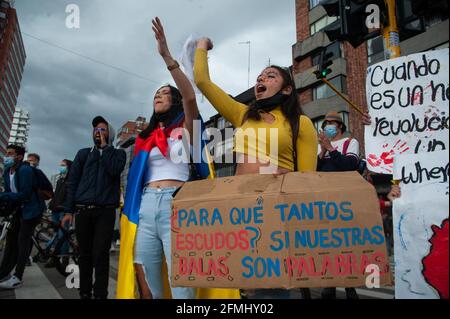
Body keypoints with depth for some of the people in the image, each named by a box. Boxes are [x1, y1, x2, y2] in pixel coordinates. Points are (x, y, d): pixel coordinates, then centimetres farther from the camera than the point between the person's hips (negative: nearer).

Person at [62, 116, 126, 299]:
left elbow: (114, 170, -11)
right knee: (85, 253, 8)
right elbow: (72, 182, 10)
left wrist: (105, 147, -3)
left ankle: (100, 294, 0)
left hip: (105, 210, -2)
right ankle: (84, 293, 18)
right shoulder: (83, 153, 16)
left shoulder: (118, 153, 11)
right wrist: (69, 210, 2)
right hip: (82, 210, 3)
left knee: (100, 254, -6)